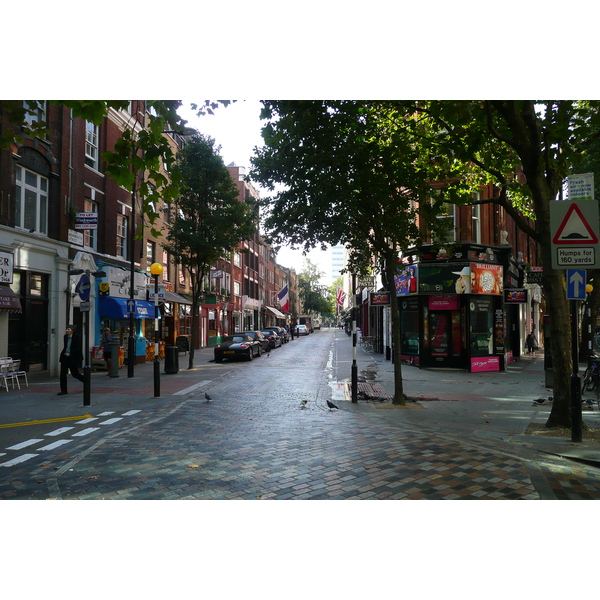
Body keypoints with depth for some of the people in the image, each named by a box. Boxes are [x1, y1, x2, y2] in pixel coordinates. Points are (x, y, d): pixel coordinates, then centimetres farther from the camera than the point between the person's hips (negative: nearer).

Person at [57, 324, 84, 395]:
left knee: (75, 374, 3)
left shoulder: (76, 337, -10)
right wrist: (64, 353, 5)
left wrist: (70, 354, -17)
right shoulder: (65, 336, 8)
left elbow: (78, 348, -14)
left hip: (73, 358, -6)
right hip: (65, 357, 6)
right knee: (63, 373, -2)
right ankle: (63, 390, 4)